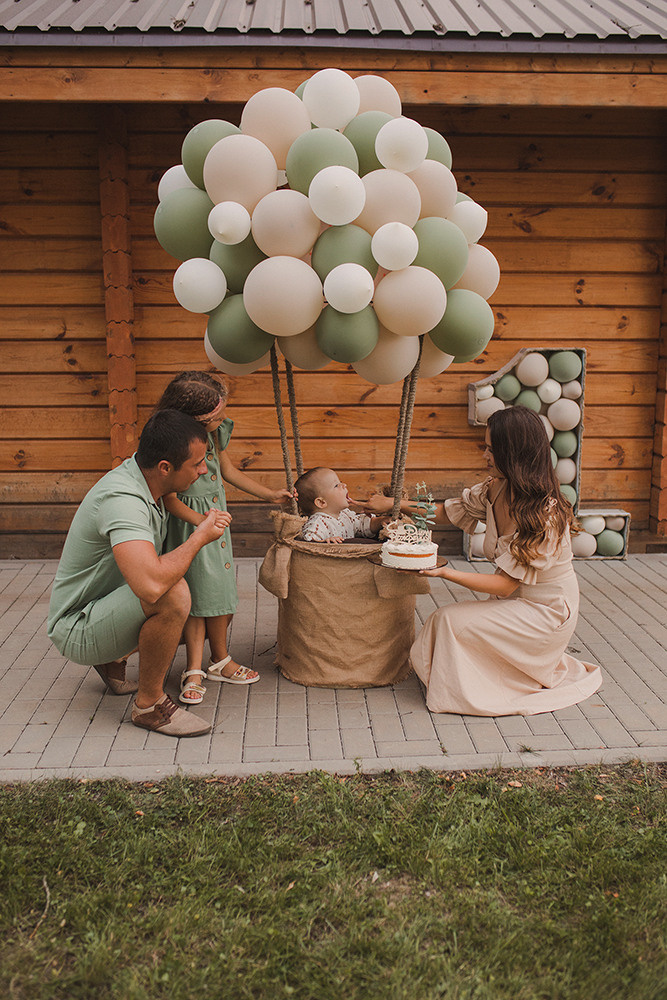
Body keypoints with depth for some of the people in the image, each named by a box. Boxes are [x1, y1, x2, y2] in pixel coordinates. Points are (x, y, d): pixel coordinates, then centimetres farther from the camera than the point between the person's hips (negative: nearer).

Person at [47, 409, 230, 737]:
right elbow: (151, 585, -46)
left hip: (110, 607, 10)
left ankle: (113, 660, 23)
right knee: (173, 594, -34)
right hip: (77, 629, -10)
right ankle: (149, 703, -13)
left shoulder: (141, 482, 0)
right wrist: (201, 536, -30)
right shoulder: (121, 500, -31)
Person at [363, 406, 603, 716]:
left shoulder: (545, 513, -27)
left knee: (450, 620, -18)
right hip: (514, 602, 8)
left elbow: (505, 584, -27)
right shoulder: (496, 490, -4)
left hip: (545, 612, -8)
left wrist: (446, 572, -33)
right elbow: (447, 512, 11)